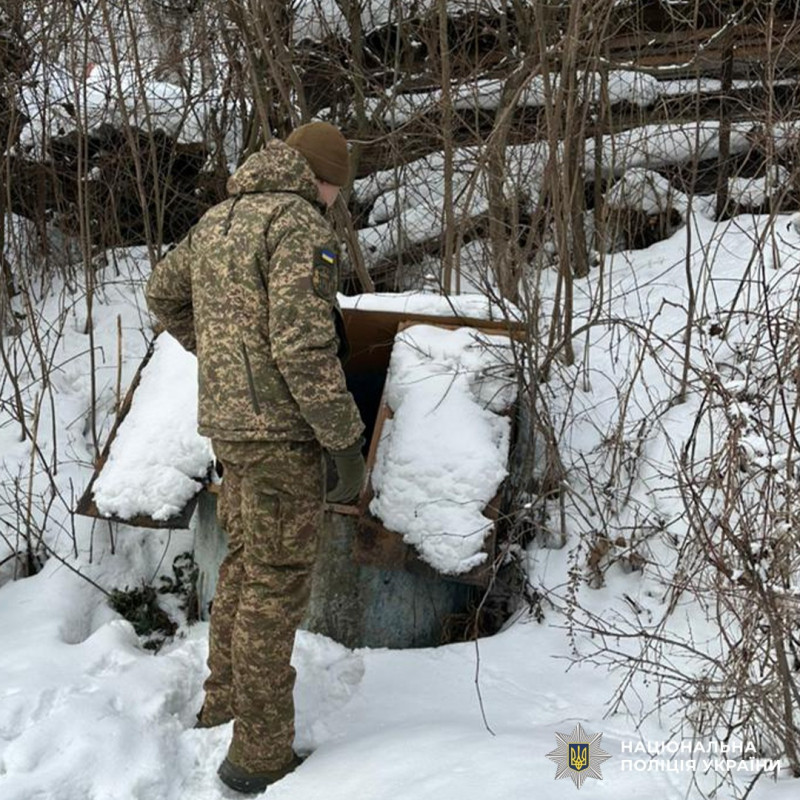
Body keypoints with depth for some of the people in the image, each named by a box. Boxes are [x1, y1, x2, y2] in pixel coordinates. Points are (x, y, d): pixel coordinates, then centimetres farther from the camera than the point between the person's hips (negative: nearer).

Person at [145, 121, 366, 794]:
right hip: (281, 428, -9)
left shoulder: (221, 219, 13)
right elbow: (305, 348, -25)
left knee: (247, 562, 22)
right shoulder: (302, 226, -17)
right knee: (277, 584, -1)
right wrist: (349, 445, -19)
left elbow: (164, 294, 27)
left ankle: (226, 700, 35)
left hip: (232, 421, 9)